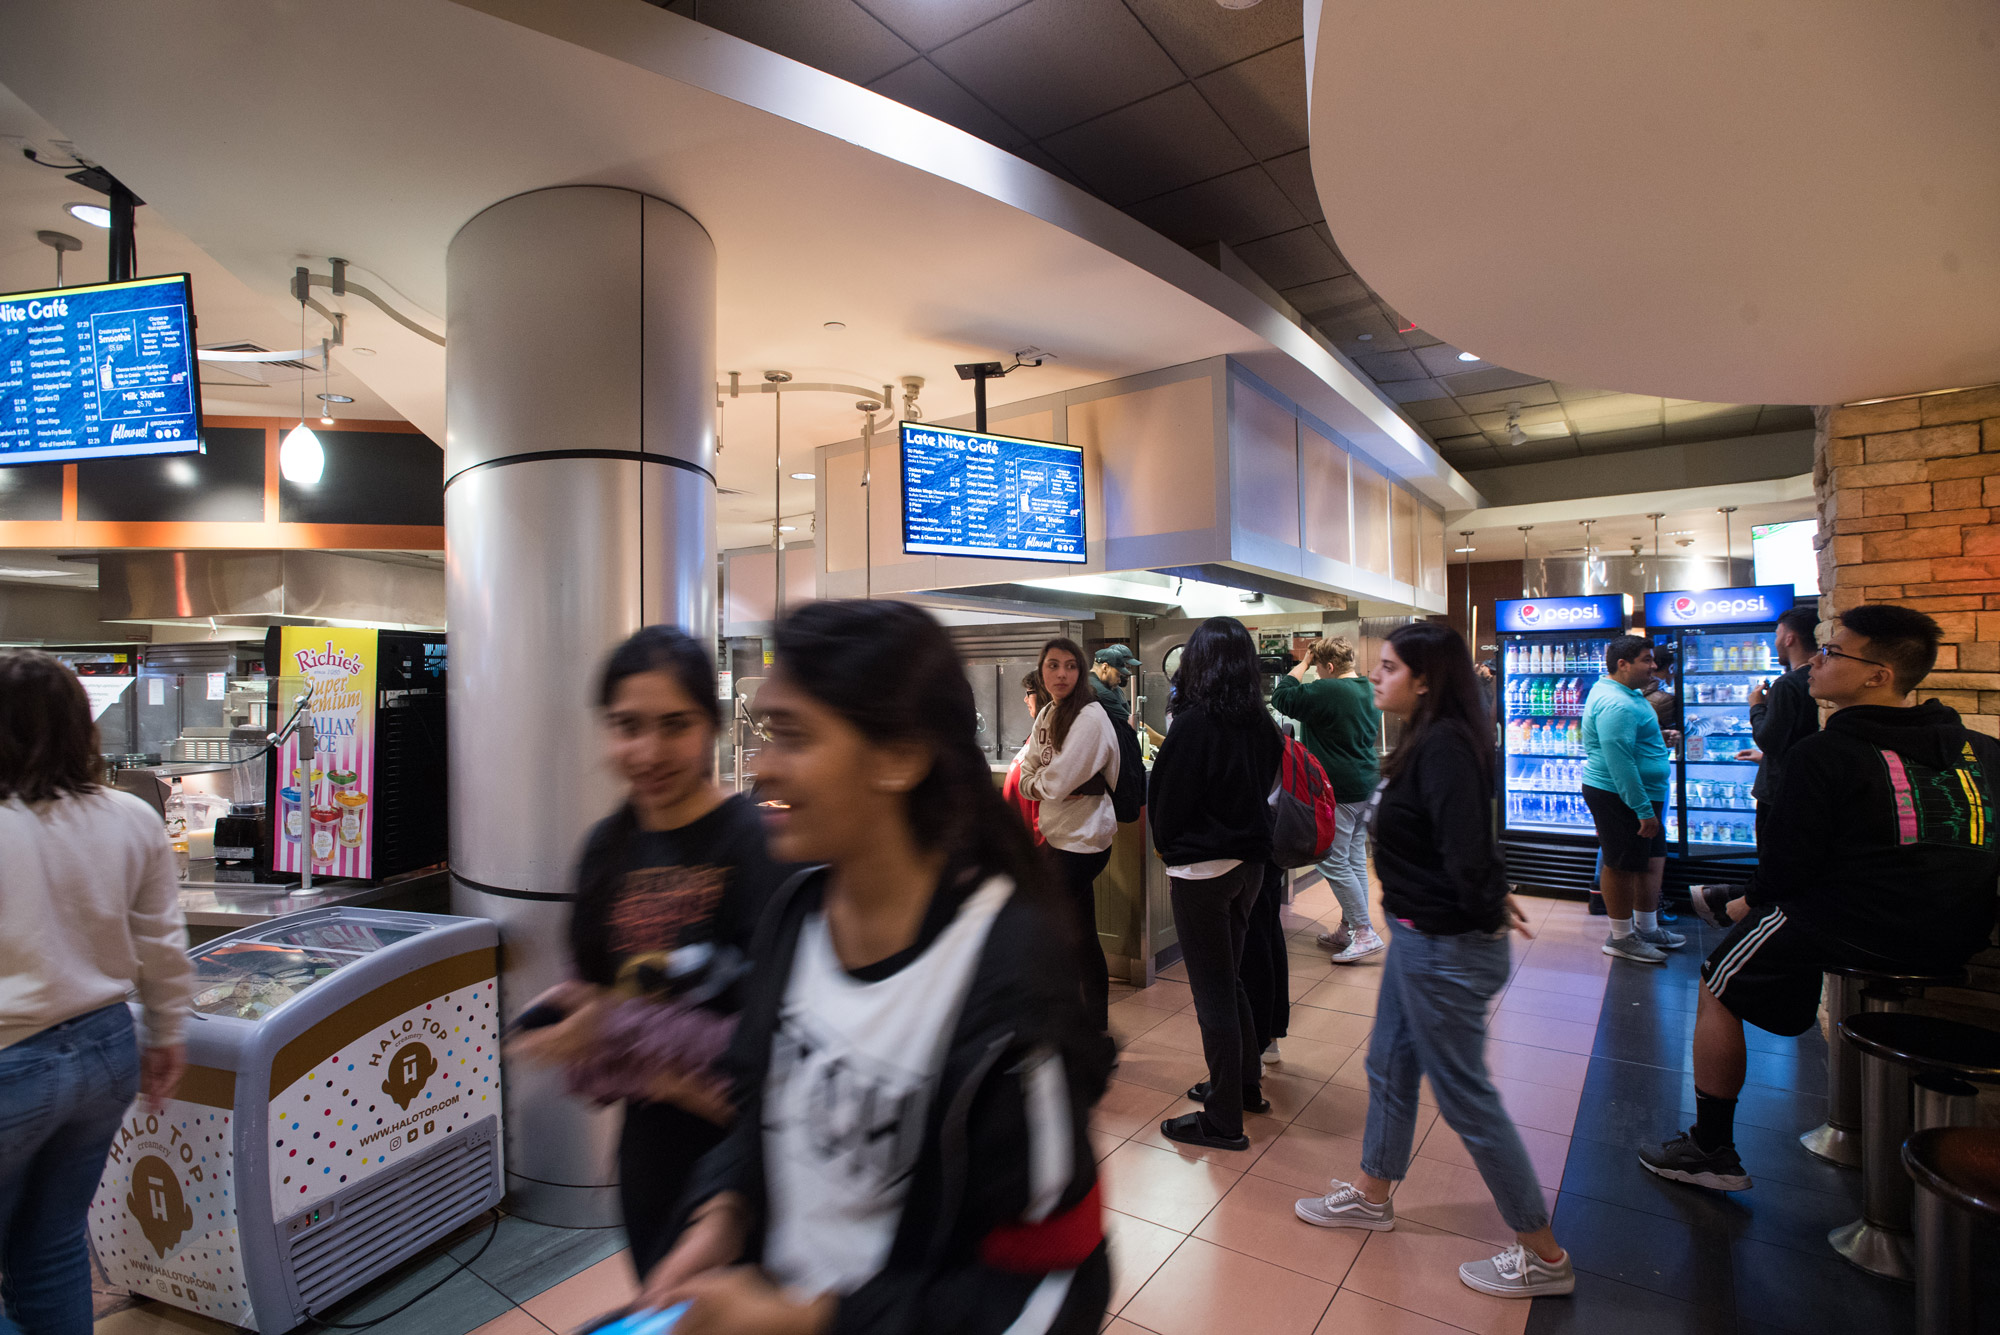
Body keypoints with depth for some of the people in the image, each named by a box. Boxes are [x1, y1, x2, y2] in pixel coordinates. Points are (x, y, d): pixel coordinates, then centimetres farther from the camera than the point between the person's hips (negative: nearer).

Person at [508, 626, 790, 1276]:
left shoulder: (758, 841, -22)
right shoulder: (606, 847, 0)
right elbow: (588, 993, 3)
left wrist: (615, 1034, -23)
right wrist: (652, 1072, -16)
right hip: (650, 1144, 7)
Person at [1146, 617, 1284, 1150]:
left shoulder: (1193, 723, -18)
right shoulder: (1261, 724, 1)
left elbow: (1166, 800, -10)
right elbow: (1264, 790, 10)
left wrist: (1169, 853, 6)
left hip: (1201, 870, -7)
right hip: (1249, 863, 7)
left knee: (1213, 991, 3)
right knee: (1230, 980, 22)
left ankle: (1224, 1121, 15)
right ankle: (1246, 1085, 37)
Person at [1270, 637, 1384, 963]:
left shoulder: (1327, 691, -19)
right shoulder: (1369, 690, 9)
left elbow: (1282, 698, -12)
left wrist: (1303, 664, -2)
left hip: (1339, 789, -9)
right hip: (1365, 786, 9)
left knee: (1333, 862, -2)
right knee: (1355, 860, 13)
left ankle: (1365, 933, 1)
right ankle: (1349, 930, 23)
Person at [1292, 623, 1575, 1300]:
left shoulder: (1445, 747, -24)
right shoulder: (1429, 741, 7)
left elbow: (1465, 850, -28)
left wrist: (1487, 910, -12)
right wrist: (1492, 896, 0)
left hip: (1448, 948, -10)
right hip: (1420, 937, 10)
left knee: (1464, 1094, 6)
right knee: (1390, 1065, 22)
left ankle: (1543, 1256, 25)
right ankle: (1372, 1195, 41)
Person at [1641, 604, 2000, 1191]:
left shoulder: (1823, 755, -16)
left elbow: (1790, 862, -14)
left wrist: (1751, 903, 6)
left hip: (1863, 931, -7)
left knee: (1718, 988, 10)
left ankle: (1712, 1150, 15)